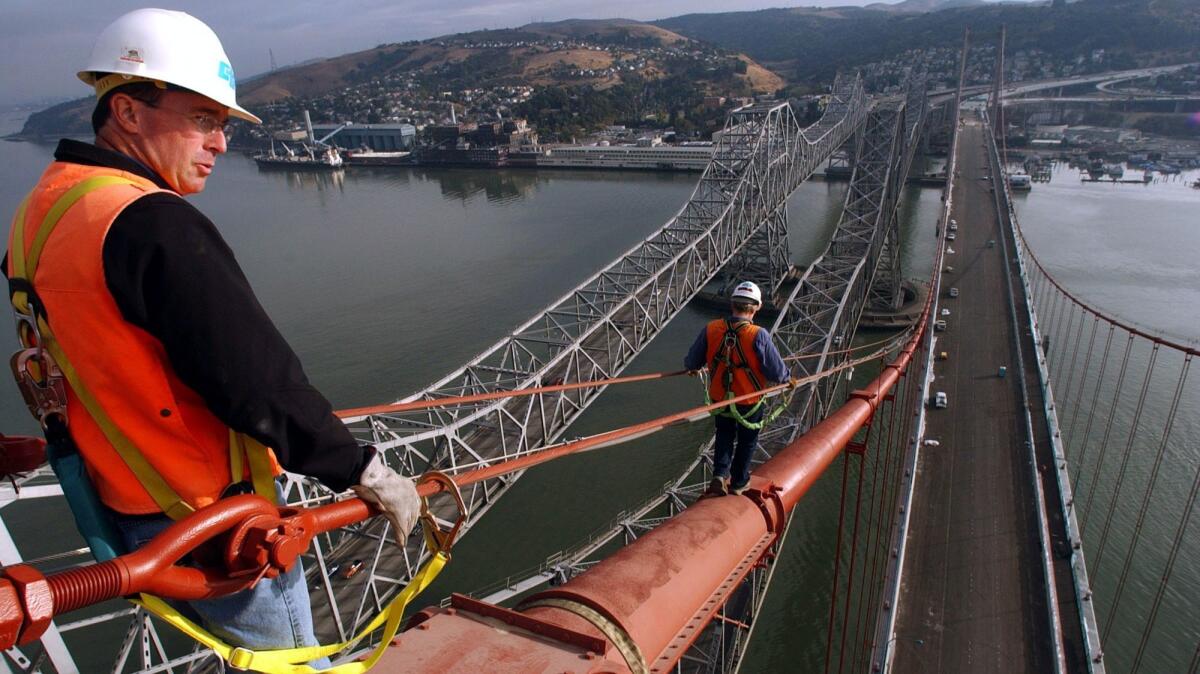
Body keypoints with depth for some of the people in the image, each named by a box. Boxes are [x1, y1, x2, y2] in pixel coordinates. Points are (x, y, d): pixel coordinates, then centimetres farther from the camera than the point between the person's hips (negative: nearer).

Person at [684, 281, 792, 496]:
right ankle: (738, 482, 37)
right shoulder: (758, 335, -27)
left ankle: (719, 476, 15)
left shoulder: (711, 329, -17)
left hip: (719, 398, 3)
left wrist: (693, 368, 19)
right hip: (749, 402, -2)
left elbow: (692, 362, -5)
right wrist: (787, 379, 0)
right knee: (747, 441, 22)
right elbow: (776, 372, -23)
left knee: (724, 436, 28)